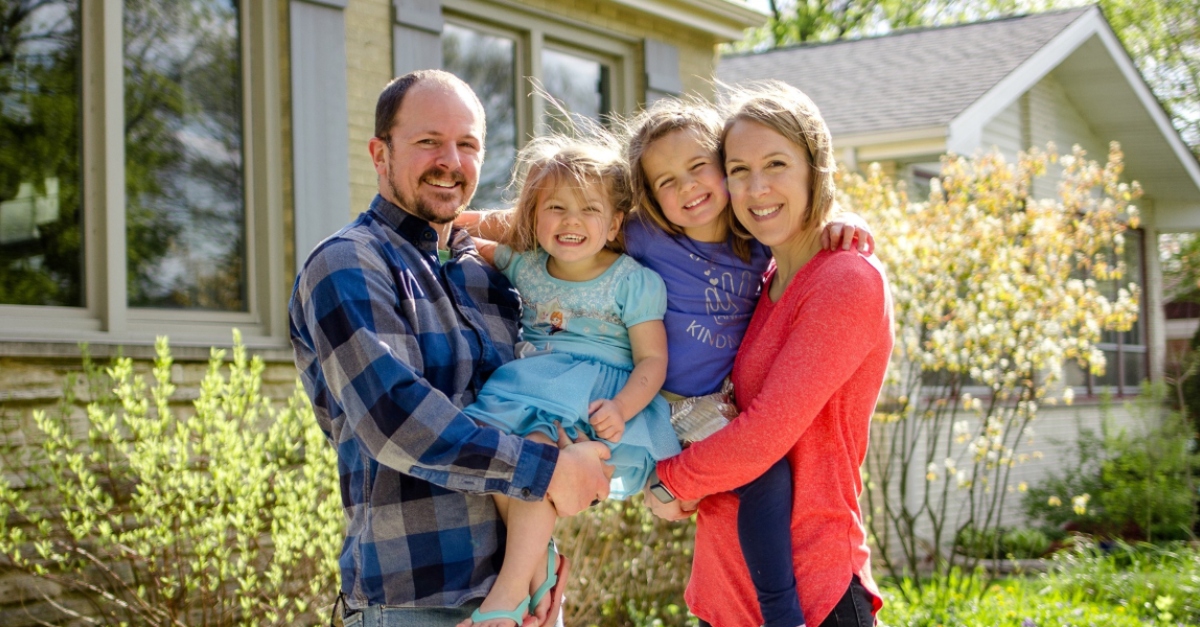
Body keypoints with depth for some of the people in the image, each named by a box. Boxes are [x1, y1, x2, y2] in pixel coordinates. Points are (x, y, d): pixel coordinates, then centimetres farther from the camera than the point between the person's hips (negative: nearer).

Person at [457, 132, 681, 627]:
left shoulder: (634, 281, 0)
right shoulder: (524, 266, 13)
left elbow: (652, 359, -5)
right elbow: (476, 245, 32)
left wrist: (621, 408, -22)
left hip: (600, 391, -5)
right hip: (531, 382, 5)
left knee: (539, 444, -34)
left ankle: (511, 587, -31)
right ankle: (537, 558, -14)